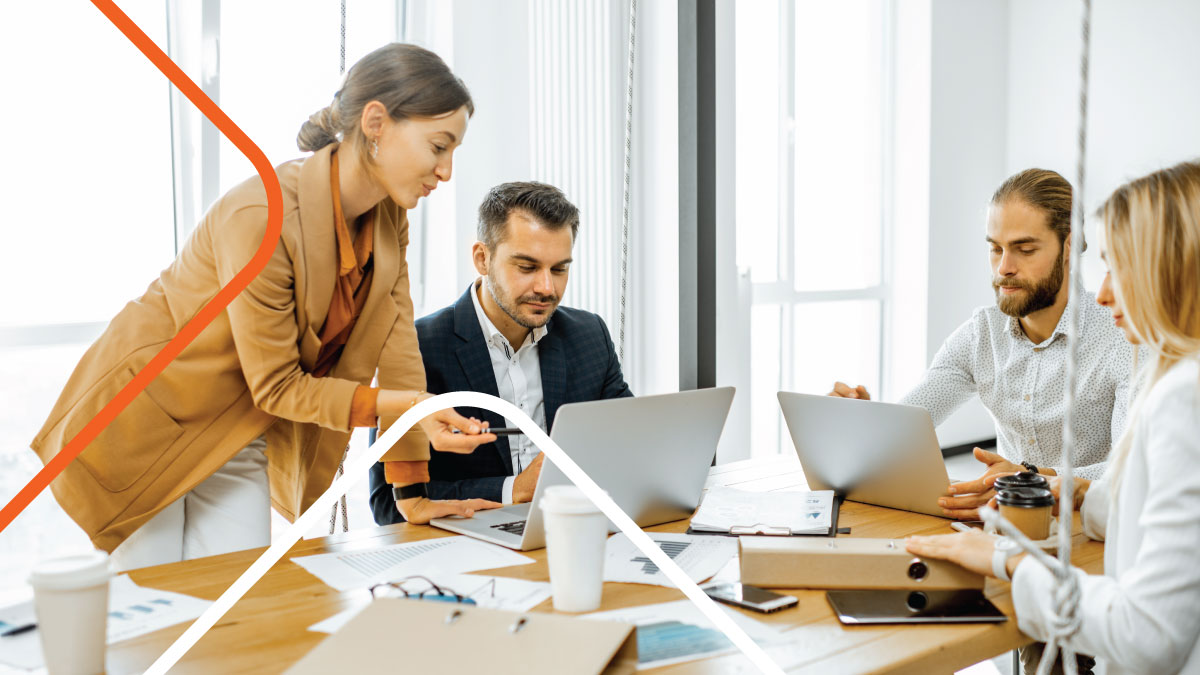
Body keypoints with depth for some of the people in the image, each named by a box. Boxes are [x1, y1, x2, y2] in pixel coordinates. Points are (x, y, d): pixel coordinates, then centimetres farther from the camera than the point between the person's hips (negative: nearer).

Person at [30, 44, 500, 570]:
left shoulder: (388, 215, -8)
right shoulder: (262, 216, -30)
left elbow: (396, 351, -5)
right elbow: (277, 387, -24)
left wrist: (416, 496, -6)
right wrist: (406, 406, -33)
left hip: (240, 443, 6)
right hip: (144, 423, -6)